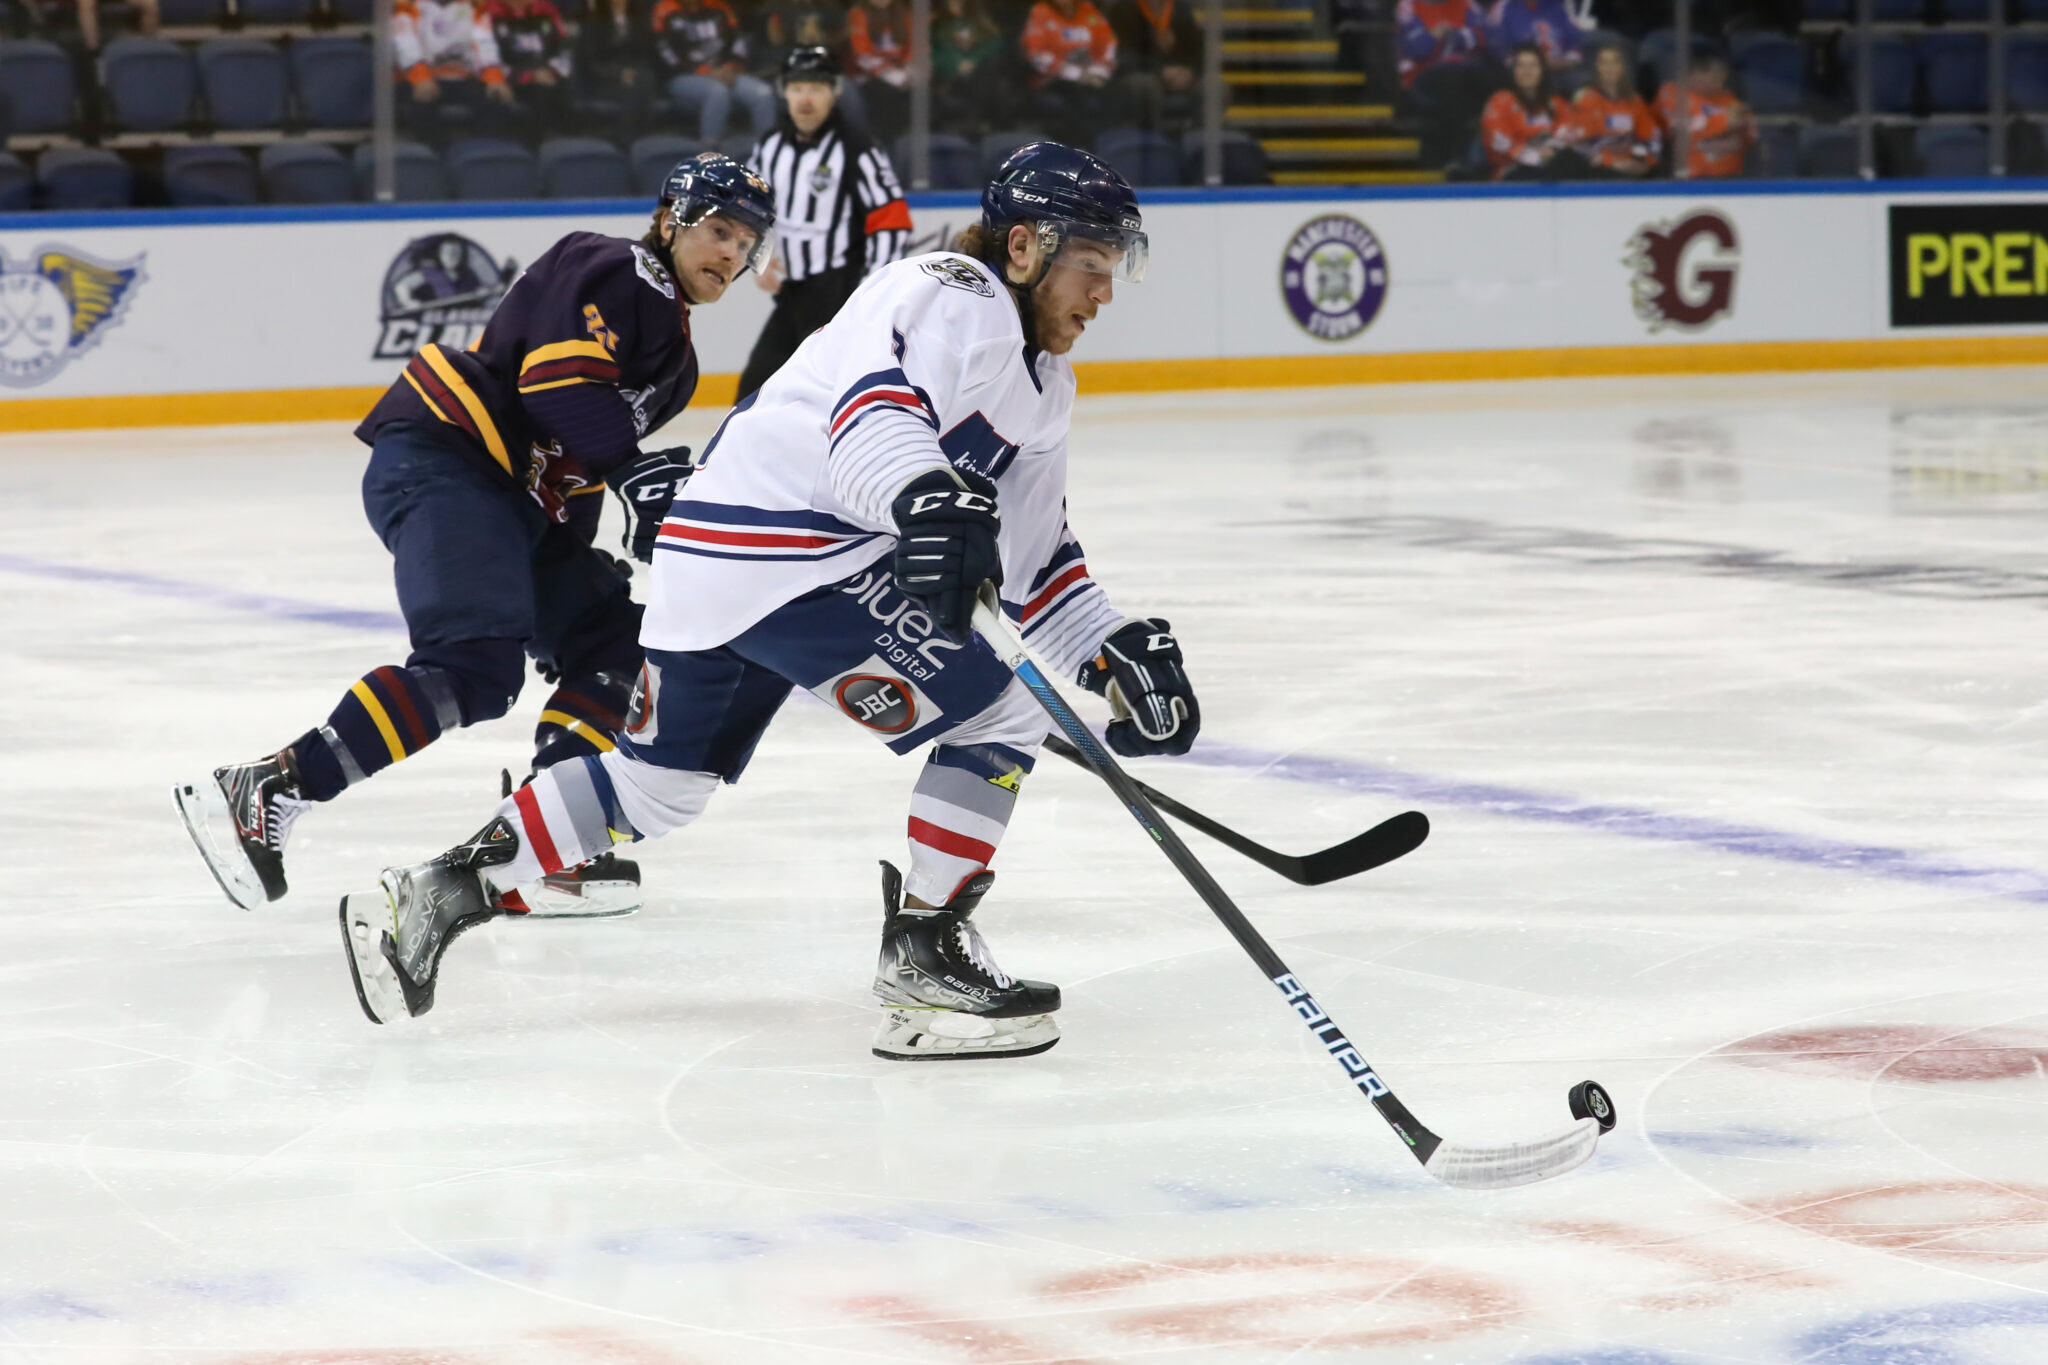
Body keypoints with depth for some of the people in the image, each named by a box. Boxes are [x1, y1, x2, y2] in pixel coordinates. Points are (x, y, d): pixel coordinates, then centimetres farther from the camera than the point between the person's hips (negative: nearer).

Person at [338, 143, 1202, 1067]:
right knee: (1000, 716, -9)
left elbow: (1035, 559, 20)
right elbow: (873, 411, -30)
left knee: (658, 782, 21)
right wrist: (928, 500, -47)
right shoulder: (949, 297, -11)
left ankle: (439, 892, 24)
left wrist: (1121, 651, 8)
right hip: (781, 555, -11)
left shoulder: (1041, 386, 20)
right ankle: (923, 959, -6)